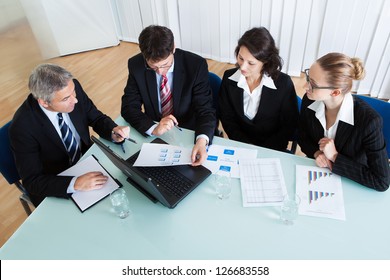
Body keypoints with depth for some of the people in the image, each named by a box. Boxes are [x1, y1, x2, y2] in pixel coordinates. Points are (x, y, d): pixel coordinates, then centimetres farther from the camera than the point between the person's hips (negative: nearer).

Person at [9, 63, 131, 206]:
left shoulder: (72, 87, -16)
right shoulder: (22, 126, -28)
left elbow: (97, 118, 0)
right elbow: (32, 181, -22)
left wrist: (113, 132, -22)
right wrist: (75, 184, -37)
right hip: (55, 189, -4)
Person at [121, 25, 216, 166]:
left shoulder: (196, 65, -18)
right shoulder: (136, 65, -12)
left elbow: (205, 109, -19)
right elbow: (129, 107, -10)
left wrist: (202, 140, -40)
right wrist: (153, 128, -30)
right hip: (153, 136, 1)